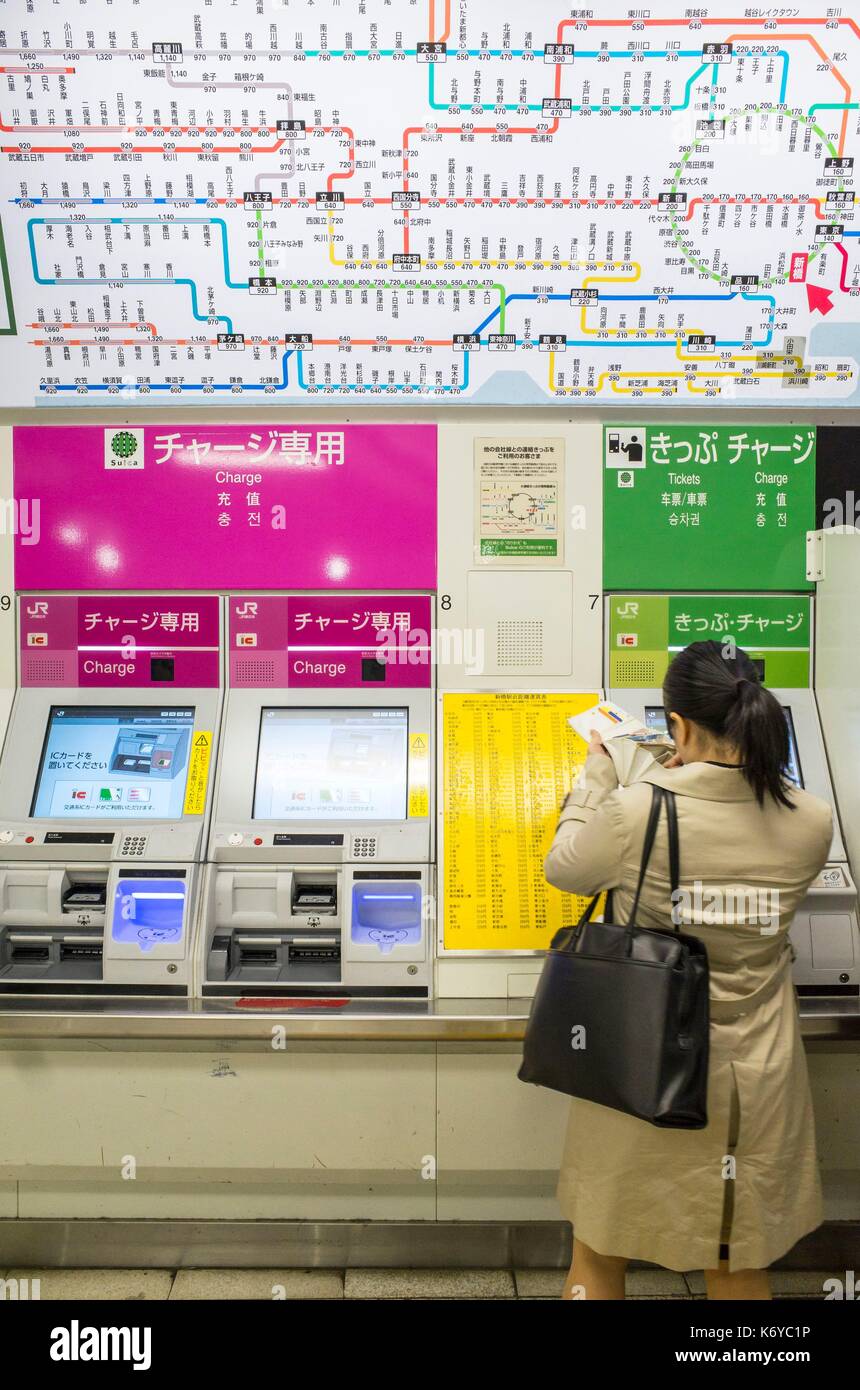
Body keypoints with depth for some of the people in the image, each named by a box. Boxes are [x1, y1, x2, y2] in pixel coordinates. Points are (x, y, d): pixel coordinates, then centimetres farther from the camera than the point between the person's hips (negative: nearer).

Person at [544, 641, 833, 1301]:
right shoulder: (813, 822, -12)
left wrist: (597, 771, 10)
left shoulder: (635, 812, -22)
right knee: (739, 1269, 24)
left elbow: (563, 868, -2)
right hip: (754, 1082, 3)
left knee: (599, 1256, 21)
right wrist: (688, 777, 18)